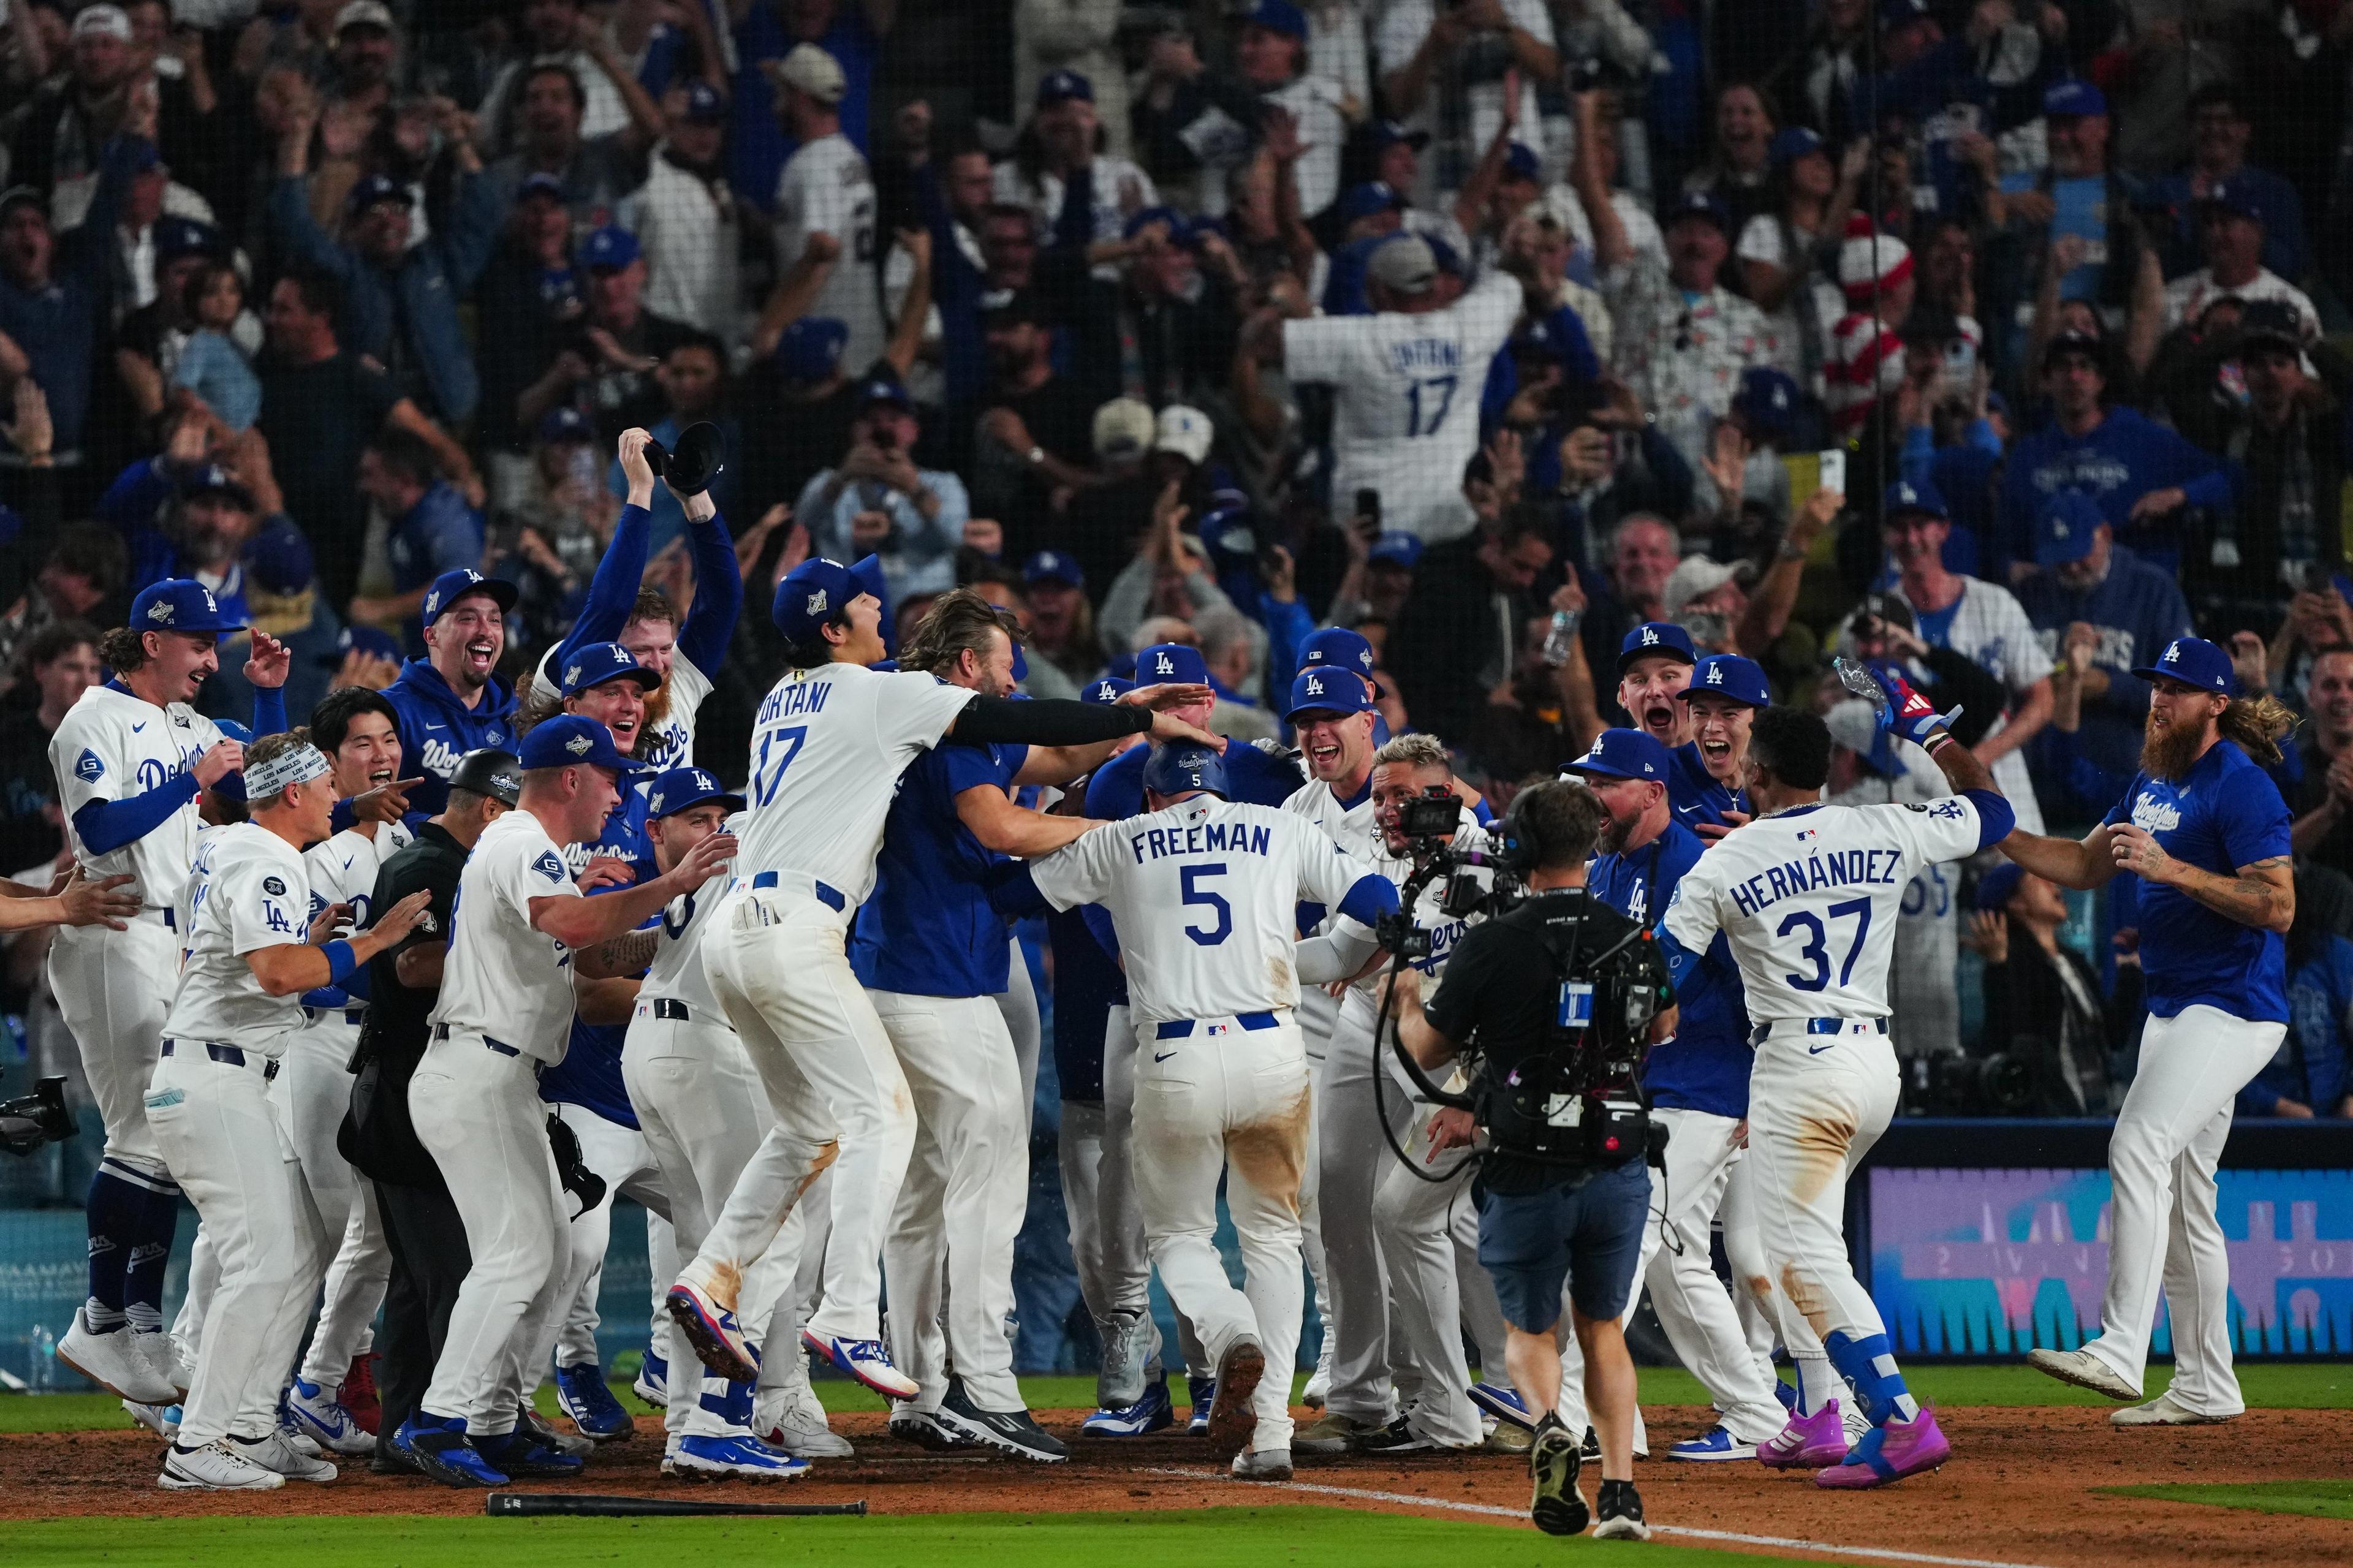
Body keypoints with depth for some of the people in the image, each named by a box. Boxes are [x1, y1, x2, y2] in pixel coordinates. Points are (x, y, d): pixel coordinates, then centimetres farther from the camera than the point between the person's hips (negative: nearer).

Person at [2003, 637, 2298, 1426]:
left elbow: (2278, 908, -21)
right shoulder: (2153, 782, 14)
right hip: (2172, 1009, 10)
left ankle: (2119, 1352, -29)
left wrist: (2172, 868, -26)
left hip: (2234, 1011, -10)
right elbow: (2086, 865, 22)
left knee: (2140, 1148, -23)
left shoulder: (2242, 787, -15)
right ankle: (2205, 1386, 18)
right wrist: (1999, 836, 8)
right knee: (2181, 1197, 12)